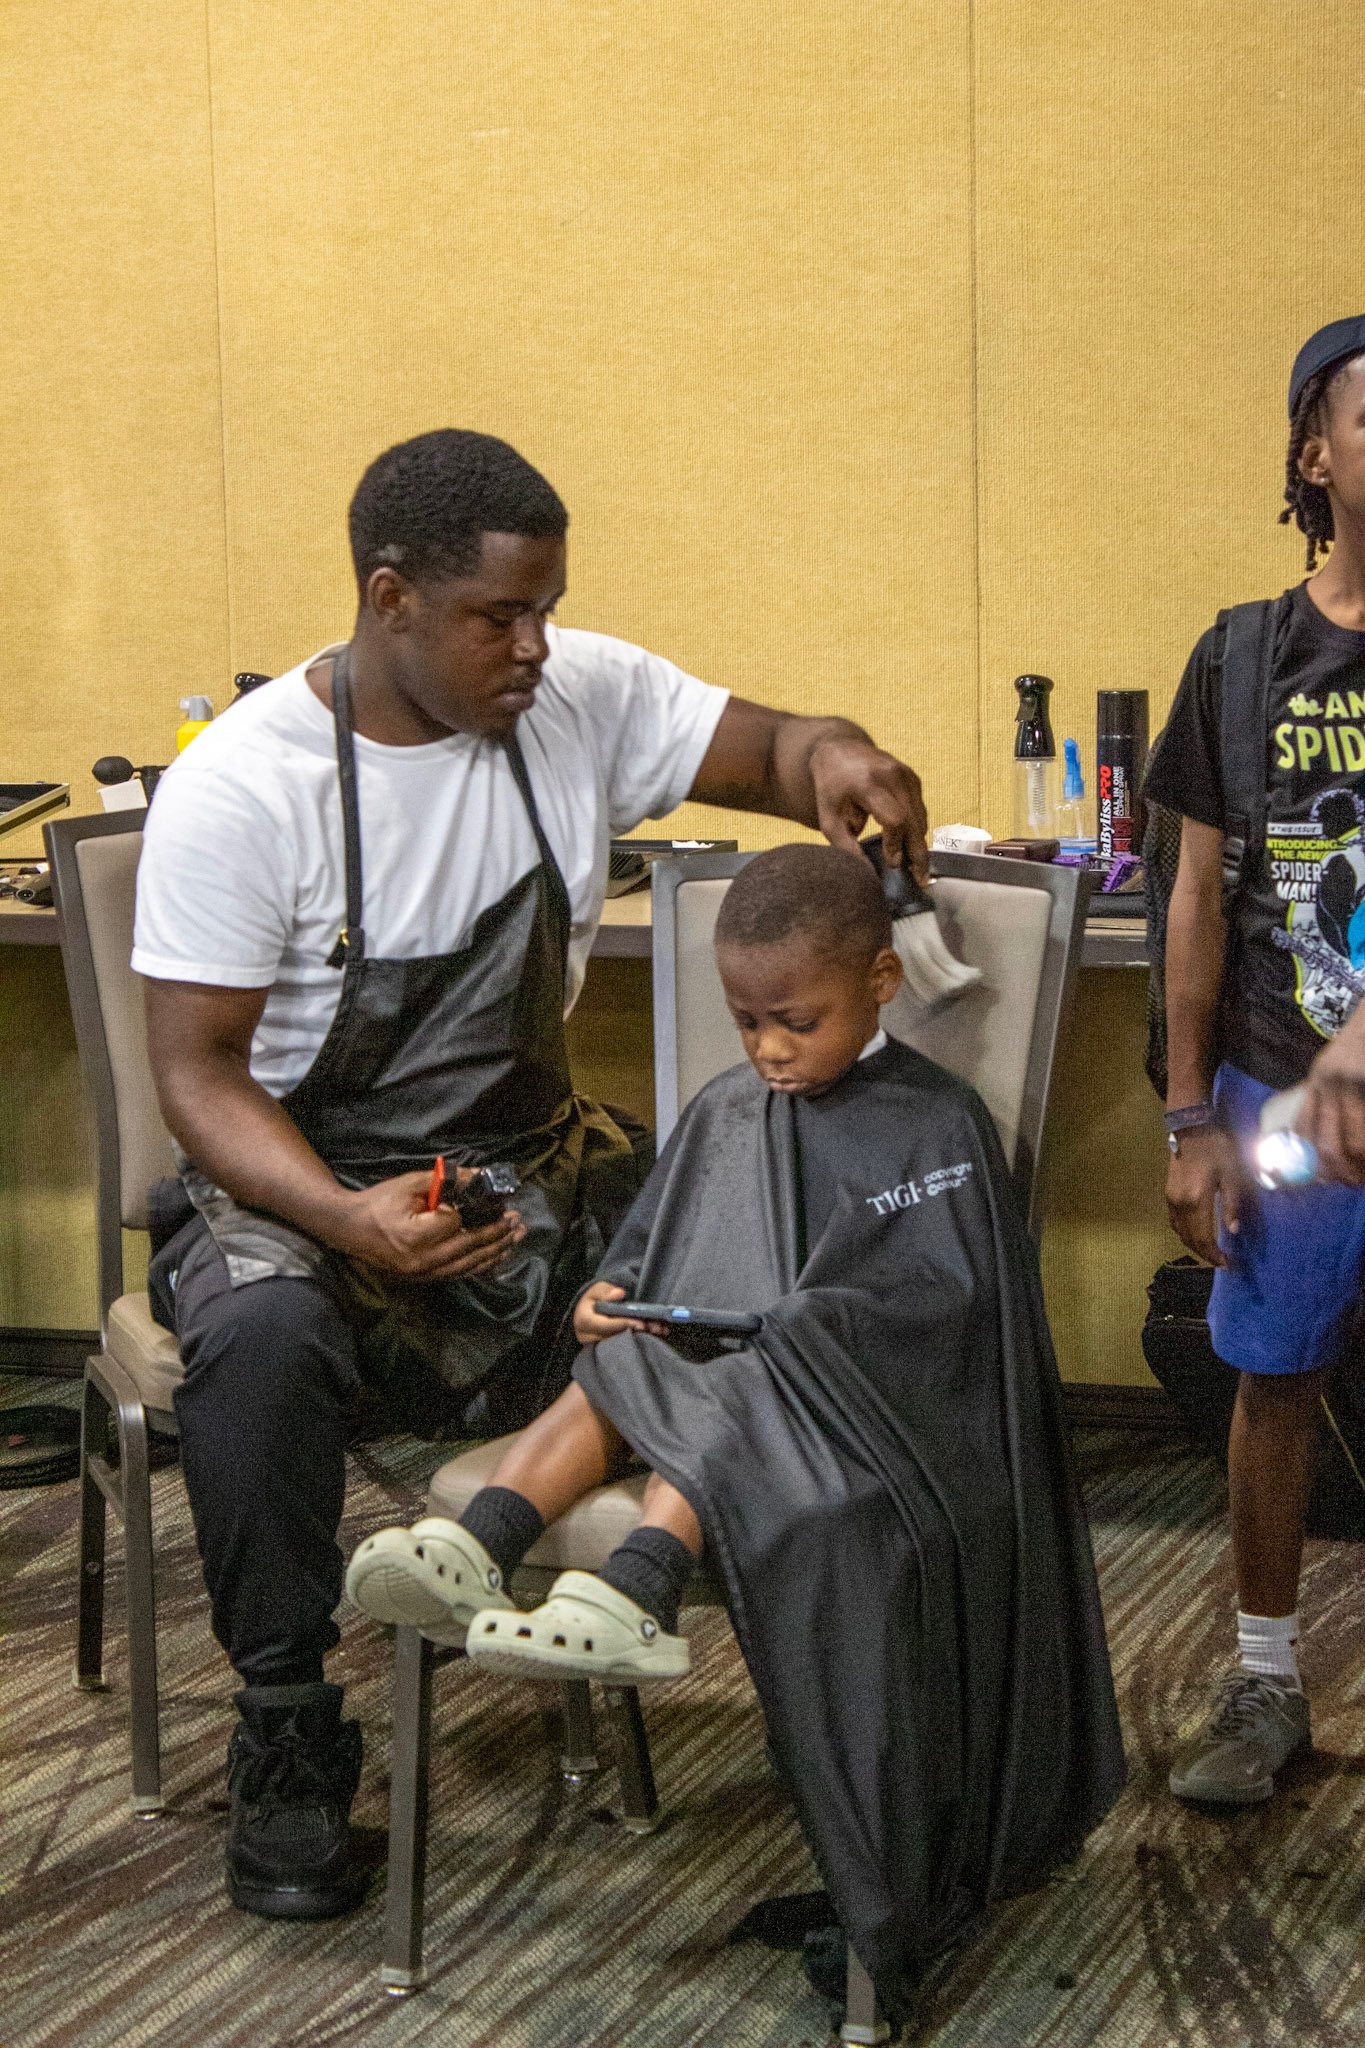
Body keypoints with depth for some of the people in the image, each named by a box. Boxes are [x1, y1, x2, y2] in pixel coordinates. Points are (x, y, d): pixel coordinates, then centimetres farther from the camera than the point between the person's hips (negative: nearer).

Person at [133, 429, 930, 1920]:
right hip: (295, 1181, -4)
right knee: (263, 1334, -37)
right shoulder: (238, 787, -16)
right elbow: (197, 1074, -16)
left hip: (527, 1156, 4)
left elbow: (767, 749, 3)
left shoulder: (583, 699, -4)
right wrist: (346, 1218, -34)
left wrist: (834, 757, -25)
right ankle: (286, 1737, -18)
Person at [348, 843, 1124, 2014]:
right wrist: (611, 1294, 0)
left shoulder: (933, 1125, -4)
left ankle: (636, 1592, -55)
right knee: (614, 1371, -22)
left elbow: (949, 1296, -10)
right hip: (718, 1369, 6)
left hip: (857, 1391, -6)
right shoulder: (727, 1114, 16)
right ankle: (476, 1550, -40)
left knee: (725, 1412, -34)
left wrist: (806, 1326, -20)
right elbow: (652, 1239, 22)